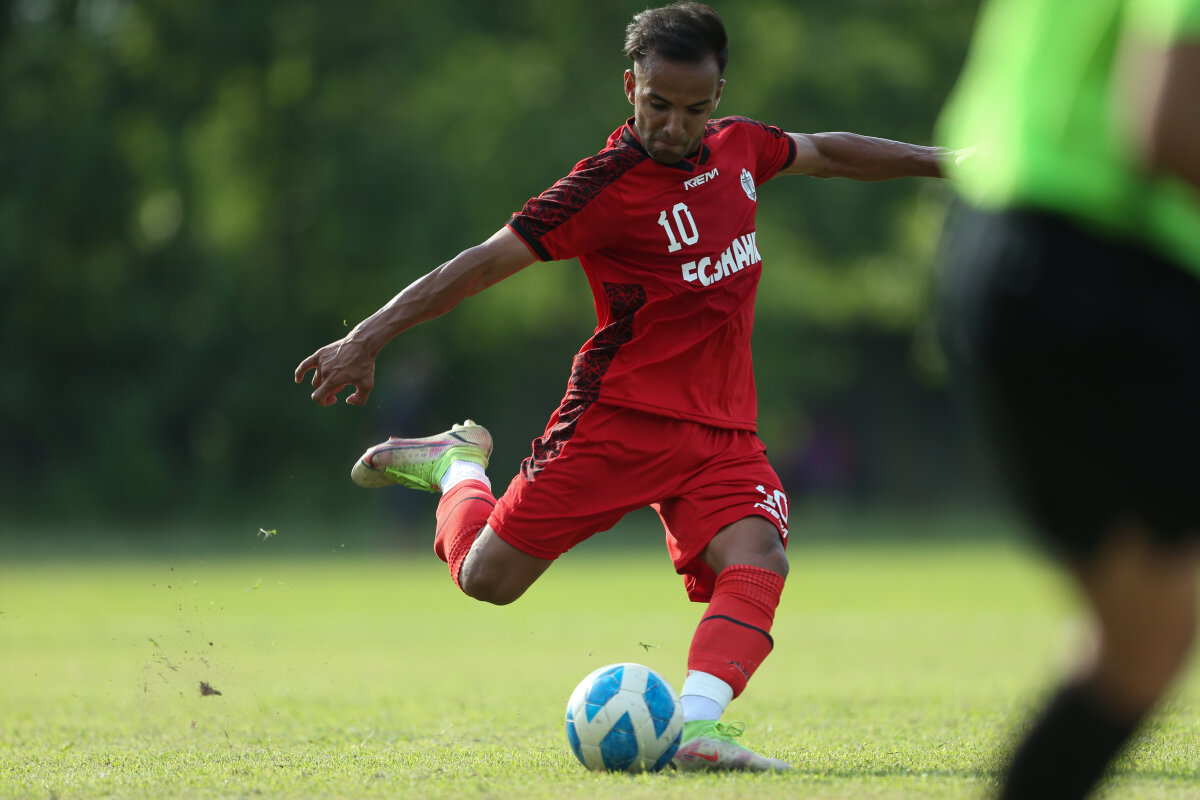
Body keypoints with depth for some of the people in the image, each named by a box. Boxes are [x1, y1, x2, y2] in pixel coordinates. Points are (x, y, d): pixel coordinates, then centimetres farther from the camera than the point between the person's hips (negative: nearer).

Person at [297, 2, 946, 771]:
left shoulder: (739, 146, 5)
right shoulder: (605, 187, -15)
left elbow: (826, 153, 27)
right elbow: (486, 262, -17)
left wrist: (937, 160, 32)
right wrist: (367, 339, -21)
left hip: (723, 431, 5)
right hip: (620, 419, -5)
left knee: (758, 558, -24)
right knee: (487, 577, 1)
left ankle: (697, 726, -35)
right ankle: (458, 463, 31)